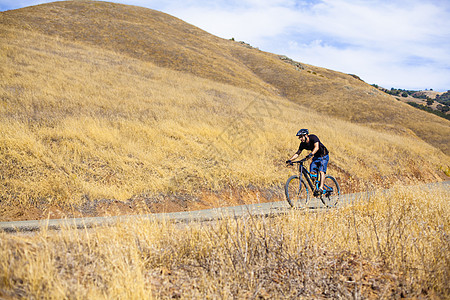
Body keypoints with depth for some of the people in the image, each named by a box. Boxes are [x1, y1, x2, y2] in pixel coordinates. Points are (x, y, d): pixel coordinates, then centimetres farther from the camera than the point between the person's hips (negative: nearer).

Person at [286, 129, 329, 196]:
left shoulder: (313, 137, -24)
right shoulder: (303, 144, -7)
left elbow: (316, 147, -38)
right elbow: (297, 153, -4)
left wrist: (311, 154, -55)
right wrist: (290, 159, -19)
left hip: (324, 156, -6)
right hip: (316, 157, 6)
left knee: (321, 171, -22)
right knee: (312, 172, -10)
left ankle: (321, 188, -27)